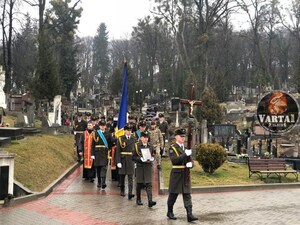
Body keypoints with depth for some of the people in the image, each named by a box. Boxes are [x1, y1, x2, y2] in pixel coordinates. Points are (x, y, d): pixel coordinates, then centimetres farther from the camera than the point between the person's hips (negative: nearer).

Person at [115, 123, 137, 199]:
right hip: (123, 159, 0)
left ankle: (130, 193, -10)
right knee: (122, 176, 11)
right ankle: (122, 191, 27)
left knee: (130, 177, -6)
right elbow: (118, 151, -4)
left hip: (131, 160, 1)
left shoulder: (134, 139, 5)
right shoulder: (120, 139, -1)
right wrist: (118, 162, -11)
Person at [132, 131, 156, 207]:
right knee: (139, 184, 8)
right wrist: (141, 159, -18)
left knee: (149, 184, -7)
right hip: (140, 167, -2)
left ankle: (150, 201, -14)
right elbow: (133, 157, -4)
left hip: (148, 167, 2)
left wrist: (151, 159, -4)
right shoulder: (137, 146, -3)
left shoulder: (150, 146, 8)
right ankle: (138, 200, 24)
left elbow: (153, 155, 18)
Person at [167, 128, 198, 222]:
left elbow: (191, 161, 13)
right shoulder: (172, 148, -5)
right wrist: (185, 154, -26)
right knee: (173, 194, 7)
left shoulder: (187, 148, 13)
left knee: (187, 195, -1)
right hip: (176, 174, -4)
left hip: (186, 175, 4)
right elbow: (174, 160, -20)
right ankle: (170, 212, 25)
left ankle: (189, 215, -4)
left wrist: (190, 164, -11)